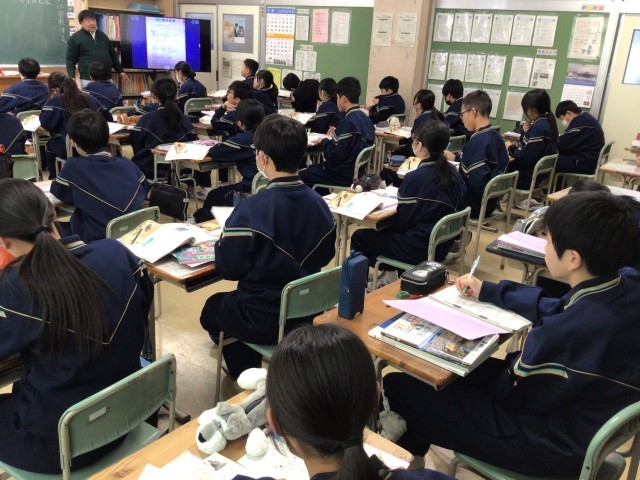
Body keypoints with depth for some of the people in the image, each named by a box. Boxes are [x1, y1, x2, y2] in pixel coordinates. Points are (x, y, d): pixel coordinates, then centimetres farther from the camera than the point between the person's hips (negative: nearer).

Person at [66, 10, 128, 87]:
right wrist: (72, 78, -11)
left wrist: (121, 71, 18)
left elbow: (113, 55, 24)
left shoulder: (102, 35, 18)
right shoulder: (75, 38, 4)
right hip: (88, 80, -5)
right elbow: (70, 60, 2)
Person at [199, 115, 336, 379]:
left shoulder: (250, 210, -26)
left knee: (212, 307, 27)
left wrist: (222, 241, 1)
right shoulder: (319, 203, -7)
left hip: (263, 322, -6)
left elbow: (228, 268, -17)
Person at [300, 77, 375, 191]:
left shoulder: (348, 122, -24)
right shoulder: (365, 119, 4)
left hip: (343, 177, -9)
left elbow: (334, 156, -24)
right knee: (313, 168, 25)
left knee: (301, 175, 2)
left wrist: (324, 142, -7)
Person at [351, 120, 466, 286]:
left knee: (359, 237, 8)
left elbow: (402, 222, -15)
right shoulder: (452, 171, -2)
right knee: (388, 229, 29)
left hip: (419, 250, -8)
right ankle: (390, 274, 27)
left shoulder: (415, 178, -23)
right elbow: (458, 208, 10)